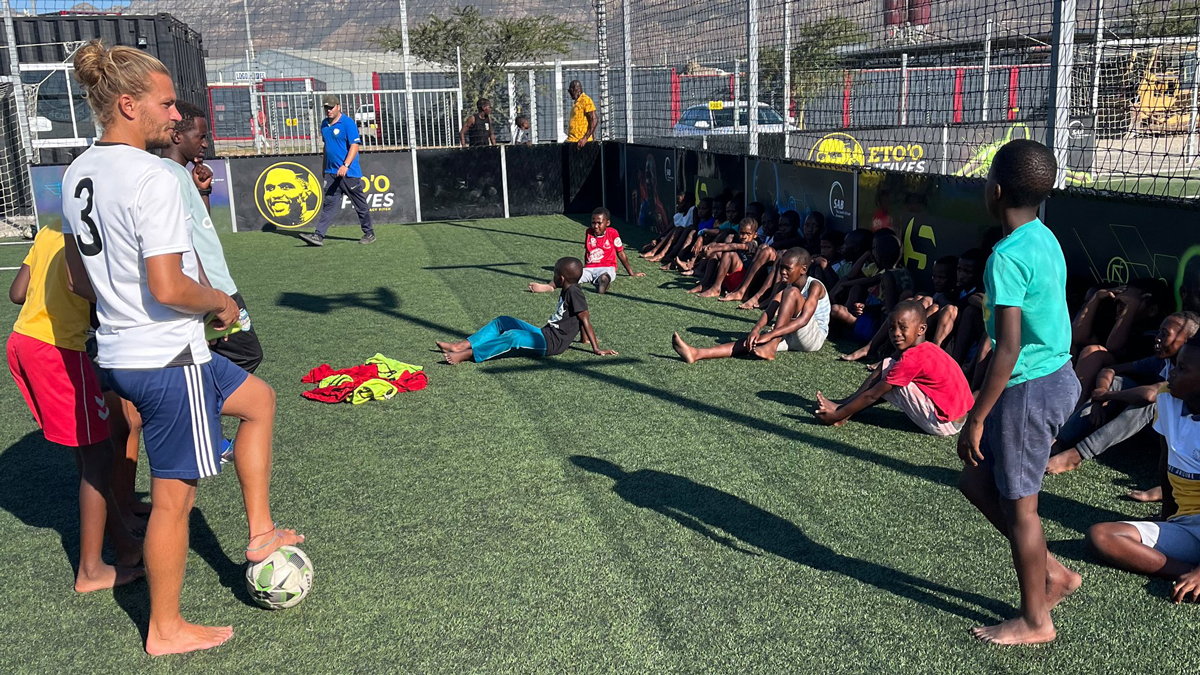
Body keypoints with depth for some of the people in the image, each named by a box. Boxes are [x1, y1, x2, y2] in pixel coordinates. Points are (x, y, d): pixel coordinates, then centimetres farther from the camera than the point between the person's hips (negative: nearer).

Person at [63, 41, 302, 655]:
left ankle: (259, 533, 27)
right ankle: (165, 629, 22)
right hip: (168, 359, -10)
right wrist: (221, 302, -8)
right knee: (174, 496, 5)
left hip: (118, 351, 10)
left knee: (258, 400, 25)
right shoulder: (152, 177, -21)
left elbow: (80, 277, 15)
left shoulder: (78, 173, 8)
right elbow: (168, 287, -26)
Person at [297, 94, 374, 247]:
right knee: (329, 205, 0)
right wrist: (325, 167, 24)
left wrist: (346, 165, -28)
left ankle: (369, 234, 17)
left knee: (360, 205, 4)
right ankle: (319, 236, -7)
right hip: (331, 173, 6)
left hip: (349, 173, -6)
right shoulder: (324, 124, 13)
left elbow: (355, 145, -17)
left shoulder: (348, 123, -10)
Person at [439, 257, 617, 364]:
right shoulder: (566, 292, 14)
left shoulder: (573, 292, -14)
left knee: (513, 337, -32)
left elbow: (585, 319, -18)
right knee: (502, 322, 10)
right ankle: (461, 345, -1)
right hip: (543, 334, 11)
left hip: (550, 343, -11)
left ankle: (466, 355, -40)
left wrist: (596, 349, -20)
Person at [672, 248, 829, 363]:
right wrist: (757, 328, -30)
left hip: (814, 337, -6)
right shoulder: (783, 286, 7)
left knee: (791, 292, -25)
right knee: (751, 342, -20)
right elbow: (769, 312, -7)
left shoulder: (814, 286, -13)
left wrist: (770, 335, -36)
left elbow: (804, 319, -27)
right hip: (790, 336, 6)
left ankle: (770, 347, -34)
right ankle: (697, 354, -39)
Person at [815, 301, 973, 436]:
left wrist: (837, 416, -8)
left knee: (887, 367, -8)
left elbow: (872, 395, -14)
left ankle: (840, 410, 1)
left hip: (943, 424, -10)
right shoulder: (928, 349, 11)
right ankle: (844, 405, 14)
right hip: (957, 419, 10)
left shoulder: (911, 358, -17)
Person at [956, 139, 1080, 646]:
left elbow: (1007, 350, -24)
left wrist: (975, 419, -17)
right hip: (1056, 376, 9)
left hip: (1030, 388, -9)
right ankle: (1052, 573, 27)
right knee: (976, 481, 18)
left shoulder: (1008, 256, -22)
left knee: (1017, 503, 5)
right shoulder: (1045, 238, 7)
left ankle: (1035, 620, 21)